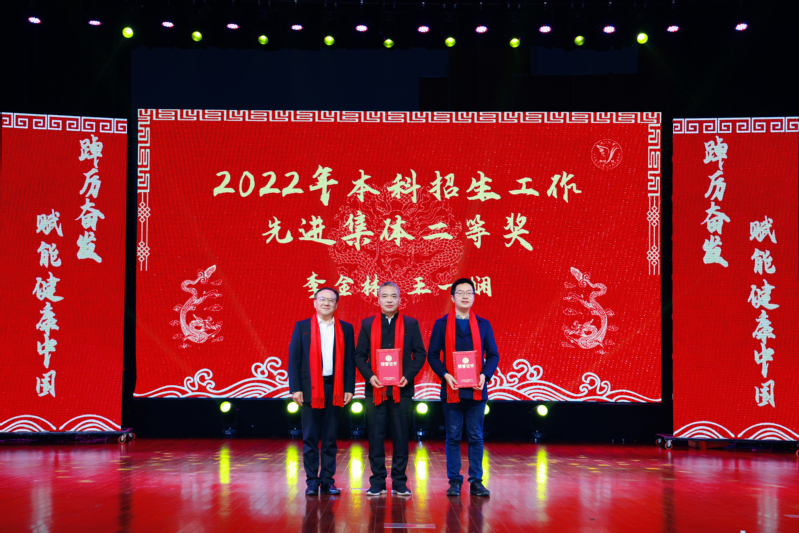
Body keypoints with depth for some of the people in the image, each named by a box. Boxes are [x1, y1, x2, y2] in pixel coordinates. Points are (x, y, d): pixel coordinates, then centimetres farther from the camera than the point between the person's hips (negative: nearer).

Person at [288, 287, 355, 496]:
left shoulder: (346, 329, 8)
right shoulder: (302, 327, 5)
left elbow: (349, 361, 7)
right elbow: (293, 359, 2)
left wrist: (349, 389, -1)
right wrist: (295, 389, -6)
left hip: (335, 389, 1)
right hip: (310, 389, -1)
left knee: (330, 439, 6)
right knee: (310, 439, 2)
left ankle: (327, 481, 12)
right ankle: (312, 481, 9)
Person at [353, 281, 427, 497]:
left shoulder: (411, 324, 7)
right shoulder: (368, 324, 8)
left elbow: (420, 354, 4)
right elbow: (359, 355, 6)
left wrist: (408, 376, -10)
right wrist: (369, 376, -10)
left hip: (401, 389, 0)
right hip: (375, 389, 1)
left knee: (401, 437, 3)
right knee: (375, 437, 2)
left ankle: (399, 483, 11)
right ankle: (377, 482, 10)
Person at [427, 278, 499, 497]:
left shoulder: (483, 325, 9)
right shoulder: (441, 324, 5)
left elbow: (493, 355, 8)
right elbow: (433, 355, 2)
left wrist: (485, 374, -9)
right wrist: (445, 375, -13)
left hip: (476, 390, 1)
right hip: (452, 389, -1)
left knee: (476, 437, 3)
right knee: (453, 437, 3)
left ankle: (476, 481, 10)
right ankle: (454, 481, 10)